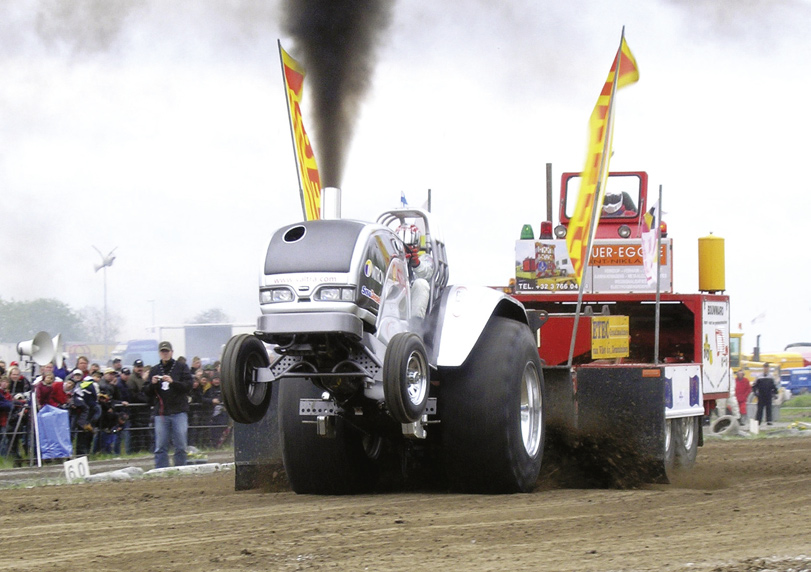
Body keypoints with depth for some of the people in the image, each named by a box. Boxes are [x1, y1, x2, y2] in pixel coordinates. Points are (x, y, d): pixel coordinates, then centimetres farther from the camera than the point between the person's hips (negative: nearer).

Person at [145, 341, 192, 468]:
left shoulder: (182, 367, 6)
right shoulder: (154, 370, 14)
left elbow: (188, 386, -5)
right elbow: (148, 393, 12)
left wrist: (172, 382, -18)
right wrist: (152, 384, -9)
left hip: (179, 411, -2)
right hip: (161, 413, 2)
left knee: (180, 446, -1)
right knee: (161, 447, -1)